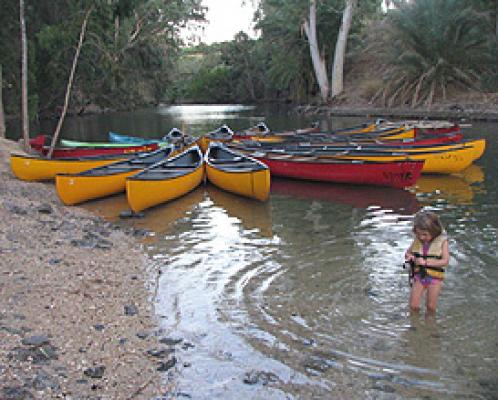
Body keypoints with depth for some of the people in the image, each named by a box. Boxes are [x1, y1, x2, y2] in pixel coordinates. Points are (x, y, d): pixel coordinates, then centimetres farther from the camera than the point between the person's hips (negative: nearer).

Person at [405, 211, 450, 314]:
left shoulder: (442, 241, -12)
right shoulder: (417, 240, -1)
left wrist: (426, 262, -25)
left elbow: (445, 261, -18)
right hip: (419, 276, 3)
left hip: (434, 277, -3)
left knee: (431, 307, 7)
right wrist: (408, 256, -13)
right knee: (413, 306, 1)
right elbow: (408, 252, 12)